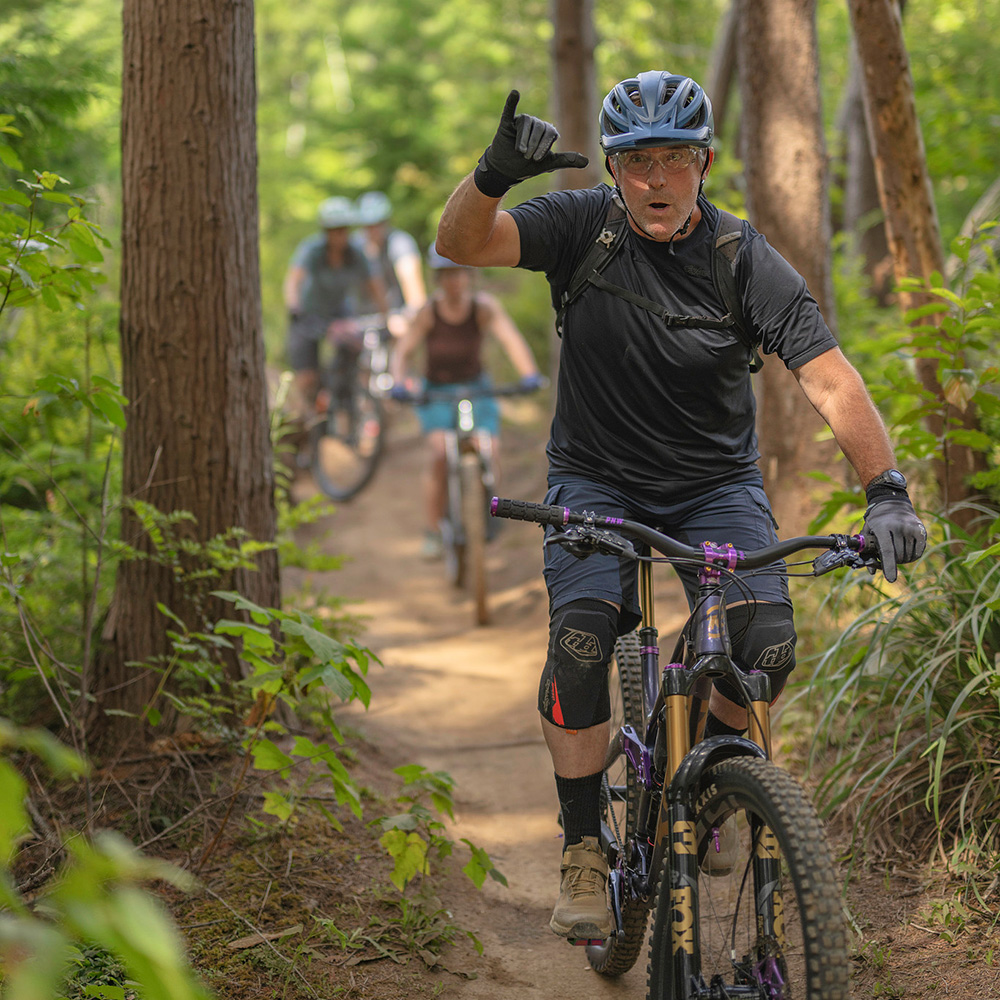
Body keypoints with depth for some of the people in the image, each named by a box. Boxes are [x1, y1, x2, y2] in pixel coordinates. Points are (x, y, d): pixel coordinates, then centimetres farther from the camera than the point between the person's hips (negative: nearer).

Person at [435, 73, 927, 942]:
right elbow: (463, 243, -25)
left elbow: (831, 380, -21)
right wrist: (494, 175, -47)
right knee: (580, 635, -26)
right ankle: (584, 850, -9)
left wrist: (887, 491, -35)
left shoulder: (747, 261, -14)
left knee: (766, 646, -21)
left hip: (716, 483, 1)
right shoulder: (583, 226, -12)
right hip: (597, 478, 0)